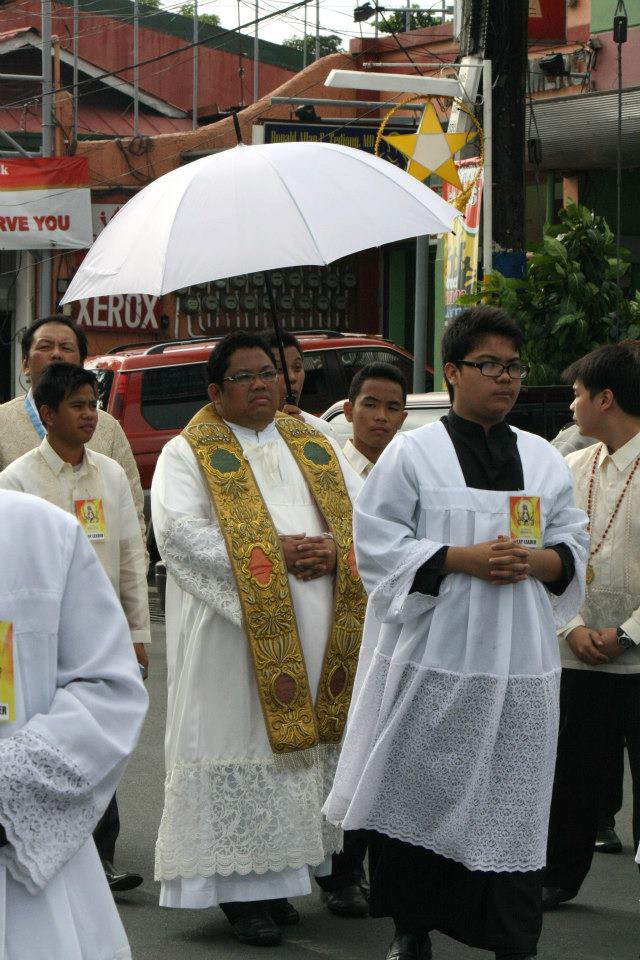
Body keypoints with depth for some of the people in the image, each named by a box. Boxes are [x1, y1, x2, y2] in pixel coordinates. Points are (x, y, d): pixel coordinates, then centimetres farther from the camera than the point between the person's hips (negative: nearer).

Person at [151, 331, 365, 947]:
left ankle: (276, 875, 12)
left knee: (302, 746, 4)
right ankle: (238, 882, -3)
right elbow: (179, 531, -13)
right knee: (239, 743, -7)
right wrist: (272, 554, -18)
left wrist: (334, 550, -9)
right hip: (233, 635, -5)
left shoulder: (315, 448, 18)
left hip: (315, 638, 5)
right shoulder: (188, 454, 2)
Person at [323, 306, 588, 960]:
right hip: (432, 655, -3)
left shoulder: (544, 460, 13)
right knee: (417, 796, 2)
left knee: (513, 805, 1)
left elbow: (573, 549, 14)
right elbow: (379, 544, -5)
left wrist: (536, 561, -8)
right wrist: (462, 558, -15)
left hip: (519, 661, 3)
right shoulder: (411, 454, 1)